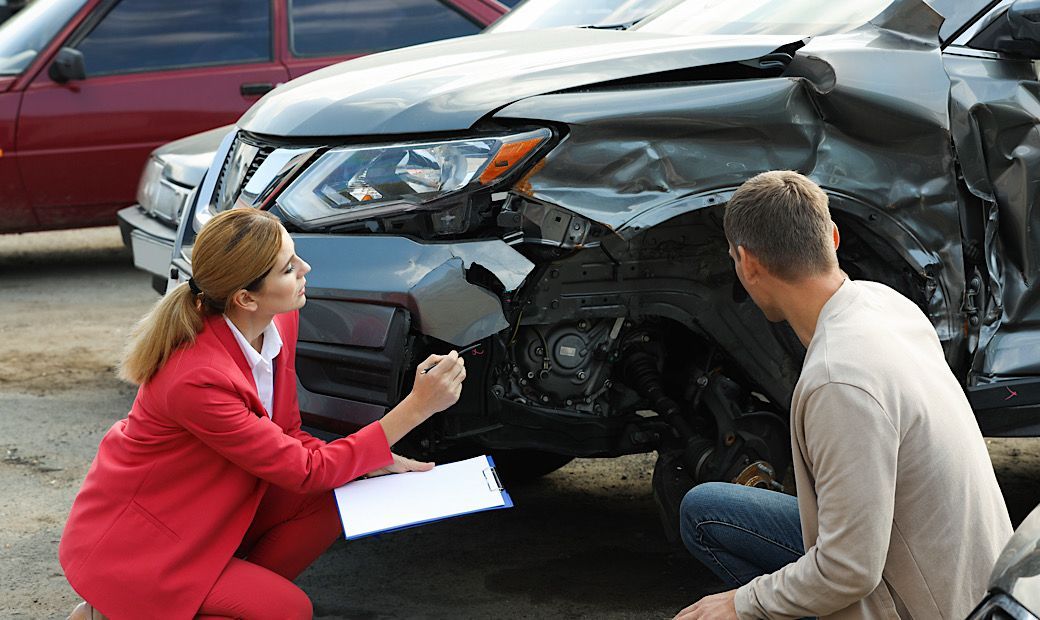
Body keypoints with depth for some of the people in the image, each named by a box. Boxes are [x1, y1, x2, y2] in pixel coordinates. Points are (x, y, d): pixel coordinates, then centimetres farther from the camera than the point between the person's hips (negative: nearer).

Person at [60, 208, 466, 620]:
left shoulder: (280, 322, -8)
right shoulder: (198, 377, -33)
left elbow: (288, 438, 5)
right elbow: (305, 471, -25)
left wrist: (371, 462, -12)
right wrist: (417, 407, -25)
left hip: (205, 515, 8)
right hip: (132, 544, -8)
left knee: (331, 502, -8)